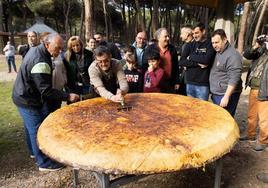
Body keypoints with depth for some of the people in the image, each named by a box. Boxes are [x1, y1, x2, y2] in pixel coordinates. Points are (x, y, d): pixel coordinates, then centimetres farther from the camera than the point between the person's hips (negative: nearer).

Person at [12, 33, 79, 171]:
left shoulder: (36, 49, 2)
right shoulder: (40, 62, -30)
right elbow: (46, 91, -29)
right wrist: (68, 96, -26)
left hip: (28, 96, 9)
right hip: (27, 101, -9)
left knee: (39, 126, 19)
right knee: (37, 131, 1)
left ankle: (36, 151, 37)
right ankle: (44, 163, 16)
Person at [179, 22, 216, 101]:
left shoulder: (210, 45, -1)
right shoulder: (189, 45, 9)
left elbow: (206, 60, -19)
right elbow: (181, 62, -3)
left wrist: (191, 57, -6)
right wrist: (197, 63, -13)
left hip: (203, 84, -3)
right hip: (189, 83, 3)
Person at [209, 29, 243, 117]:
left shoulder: (232, 55, -17)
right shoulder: (217, 53, 11)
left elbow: (234, 79, -21)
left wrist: (226, 97, -23)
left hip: (226, 95, -8)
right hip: (216, 94, 8)